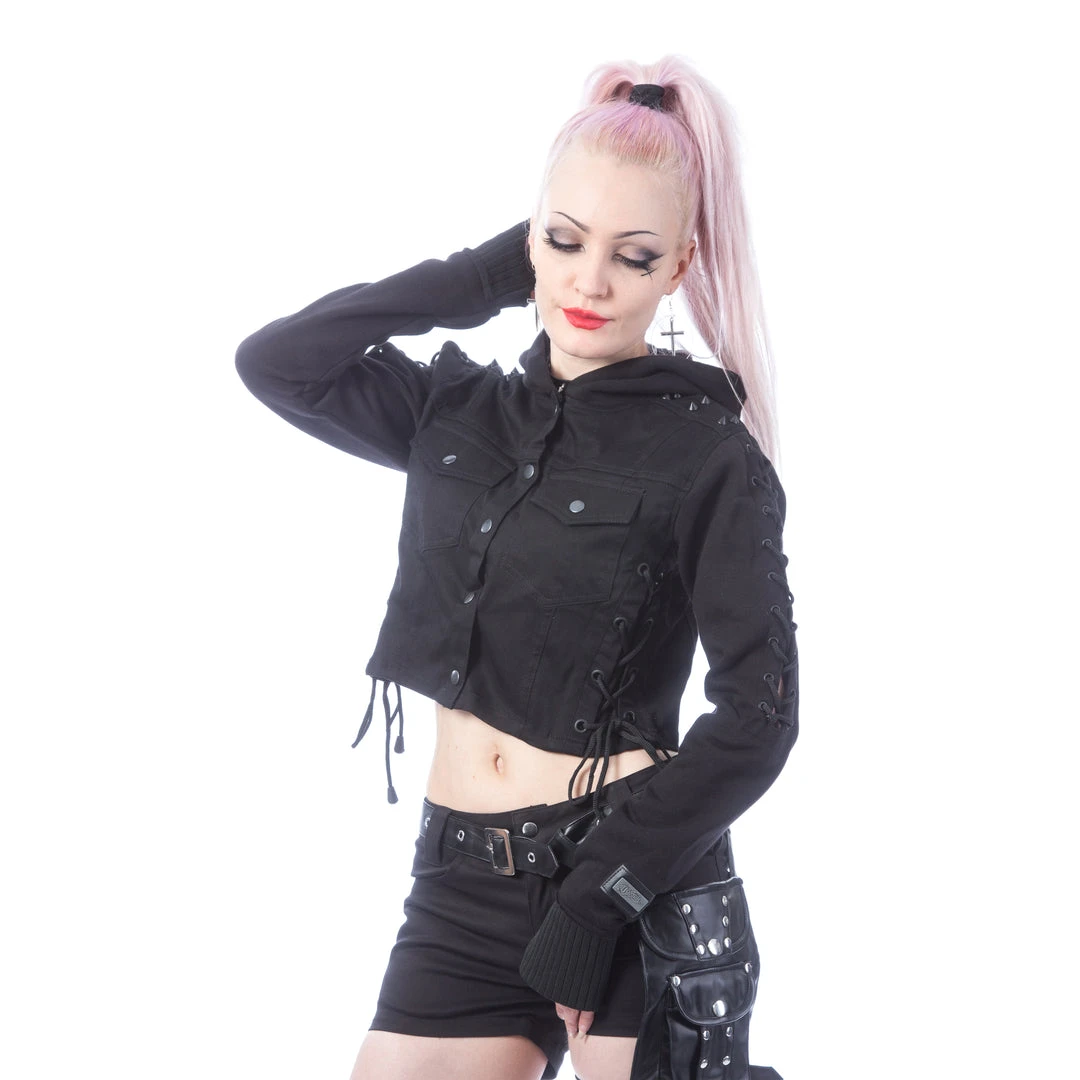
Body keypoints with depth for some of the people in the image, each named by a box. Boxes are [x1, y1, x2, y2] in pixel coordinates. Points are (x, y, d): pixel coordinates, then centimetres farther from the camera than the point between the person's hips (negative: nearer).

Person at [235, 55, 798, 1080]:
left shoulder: (708, 452, -5)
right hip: (463, 881, 4)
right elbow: (275, 361, 2)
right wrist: (486, 278, 1)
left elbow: (757, 715, -9)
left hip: (636, 879, -4)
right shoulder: (457, 414, 10)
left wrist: (597, 899, -14)